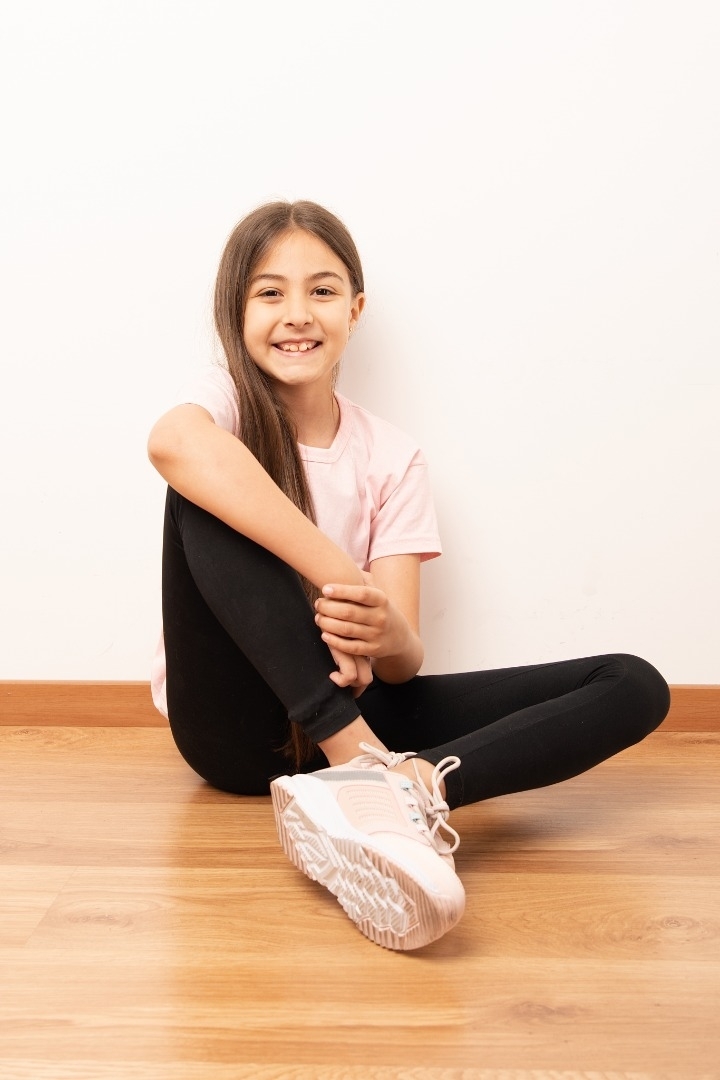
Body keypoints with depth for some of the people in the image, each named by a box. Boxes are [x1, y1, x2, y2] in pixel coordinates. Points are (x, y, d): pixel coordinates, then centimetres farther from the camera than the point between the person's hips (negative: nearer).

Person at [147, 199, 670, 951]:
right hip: (233, 719, -2)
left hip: (345, 712, 3)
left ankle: (412, 785, -39)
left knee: (634, 687, -11)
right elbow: (170, 442, -33)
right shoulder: (226, 399, -4)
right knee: (208, 490, -27)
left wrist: (384, 633, -32)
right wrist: (335, 575, -37)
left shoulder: (391, 458, 3)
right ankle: (371, 768, -36)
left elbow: (404, 663, -7)